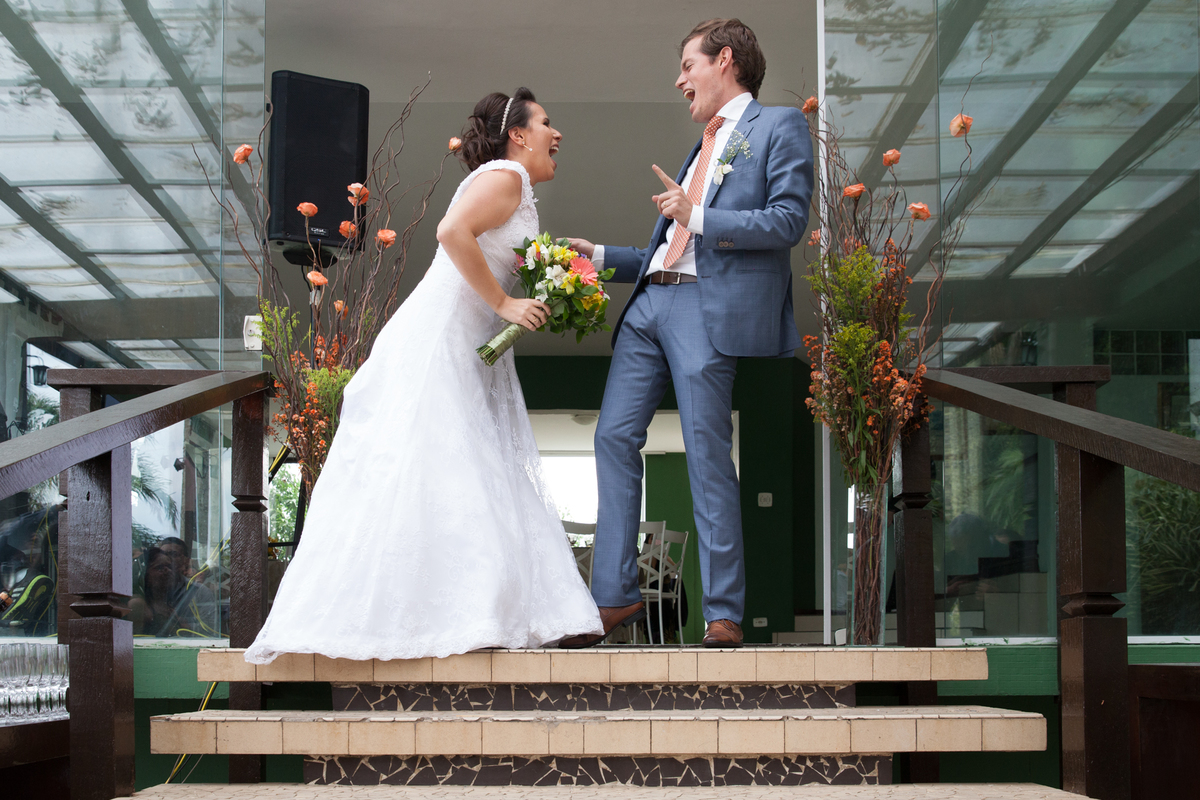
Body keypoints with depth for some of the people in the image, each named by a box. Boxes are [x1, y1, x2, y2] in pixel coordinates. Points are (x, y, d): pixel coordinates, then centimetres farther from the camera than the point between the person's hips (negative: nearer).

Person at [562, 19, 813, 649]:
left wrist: (696, 217, -13)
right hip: (650, 301, 8)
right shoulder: (702, 149, 29)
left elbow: (789, 220, -9)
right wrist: (600, 256, 22)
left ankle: (724, 614, -3)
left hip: (709, 307, -8)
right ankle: (615, 595, 2)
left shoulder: (779, 127, 5)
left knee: (707, 452, -9)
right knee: (615, 436, -1)